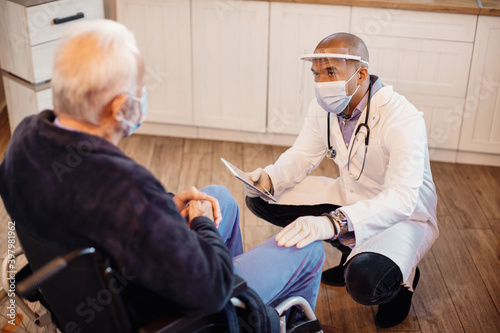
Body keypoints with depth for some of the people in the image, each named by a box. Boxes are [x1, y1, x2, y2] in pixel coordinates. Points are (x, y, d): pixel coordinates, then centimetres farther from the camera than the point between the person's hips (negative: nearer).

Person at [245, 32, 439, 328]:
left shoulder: (403, 120, -31)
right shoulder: (324, 106, -10)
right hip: (351, 197, 7)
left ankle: (402, 276, 4)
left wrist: (333, 223, -57)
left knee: (365, 282, -38)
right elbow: (302, 156, 1)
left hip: (404, 215, -7)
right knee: (260, 199, -4)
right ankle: (354, 252, 9)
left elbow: (401, 199, -41)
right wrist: (268, 178, -23)